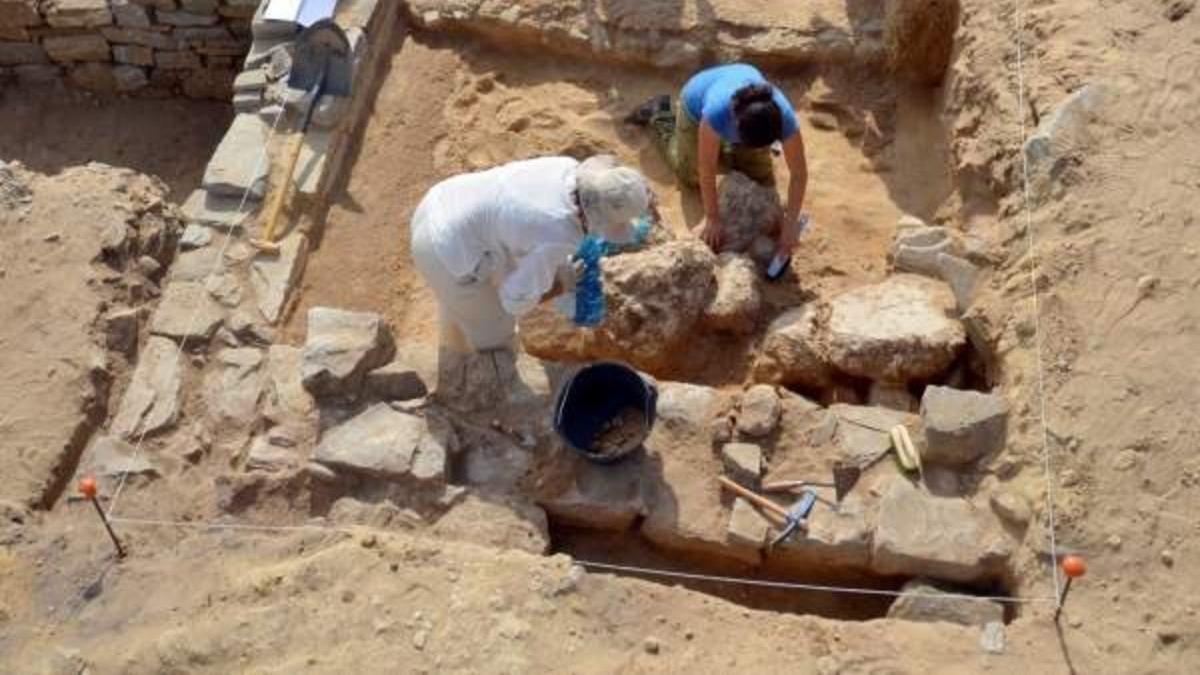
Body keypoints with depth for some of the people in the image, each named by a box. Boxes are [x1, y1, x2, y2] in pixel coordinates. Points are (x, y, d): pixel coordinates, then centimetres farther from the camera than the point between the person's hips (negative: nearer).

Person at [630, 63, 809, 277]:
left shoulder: (784, 118, -39)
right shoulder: (717, 111, -48)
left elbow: (799, 174, -30)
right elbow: (707, 170, -36)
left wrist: (790, 223, -31)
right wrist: (712, 218, -29)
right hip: (699, 97, -3)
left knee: (761, 177, 7)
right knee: (691, 176, 13)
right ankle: (660, 116, 31)